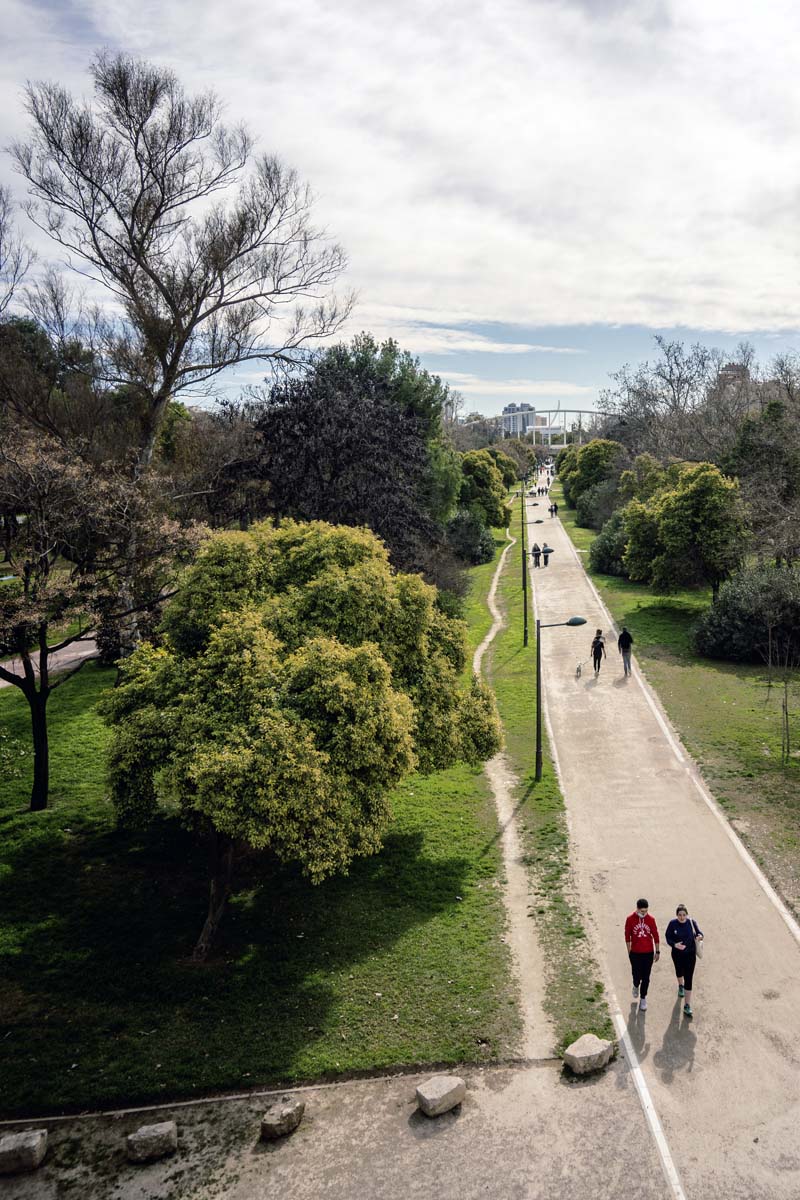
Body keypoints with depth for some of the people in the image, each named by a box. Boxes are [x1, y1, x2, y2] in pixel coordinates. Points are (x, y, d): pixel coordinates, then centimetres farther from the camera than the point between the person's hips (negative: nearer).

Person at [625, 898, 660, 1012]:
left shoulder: (651, 919, -6)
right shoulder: (630, 919, -9)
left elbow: (655, 936, 2)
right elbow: (627, 936, -1)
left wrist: (657, 951, 5)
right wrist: (629, 952, 1)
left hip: (649, 953, 1)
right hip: (635, 953, -1)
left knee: (646, 978, 6)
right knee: (636, 975, 3)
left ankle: (643, 999, 21)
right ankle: (636, 986, 38)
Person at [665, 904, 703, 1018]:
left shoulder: (692, 922, -15)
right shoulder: (672, 923, -15)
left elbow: (699, 932, -12)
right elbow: (668, 937, -9)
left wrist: (699, 936, -36)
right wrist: (674, 944, -27)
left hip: (690, 954, -1)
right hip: (677, 954, 2)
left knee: (689, 979, -6)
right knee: (679, 971, 28)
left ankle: (687, 1006, -1)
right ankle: (680, 985, 62)